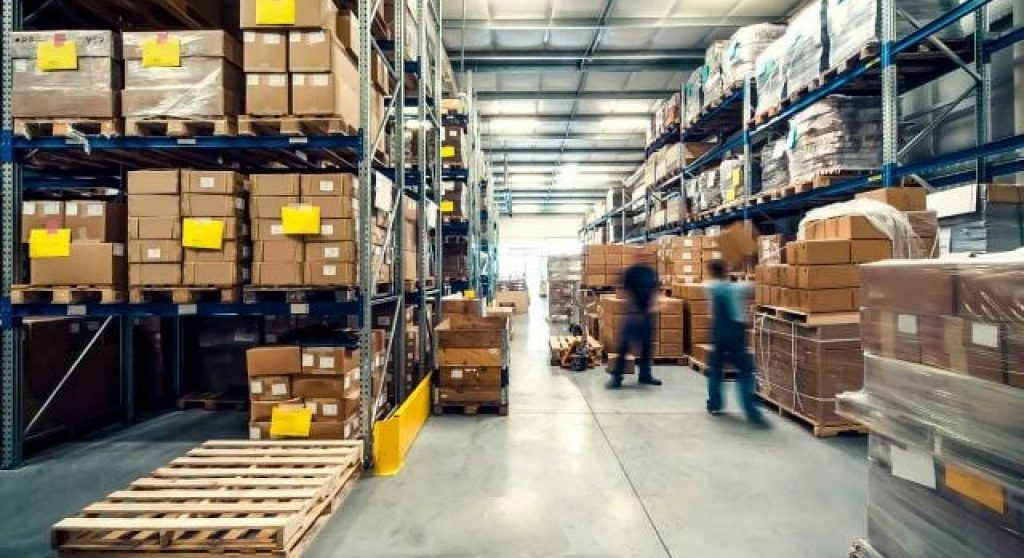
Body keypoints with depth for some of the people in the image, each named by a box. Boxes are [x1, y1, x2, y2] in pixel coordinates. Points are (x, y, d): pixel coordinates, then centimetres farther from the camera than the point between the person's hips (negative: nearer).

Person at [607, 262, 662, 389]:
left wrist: (650, 306, -6)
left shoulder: (651, 272, 8)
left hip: (647, 313, 4)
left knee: (647, 345, 11)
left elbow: (654, 291, 9)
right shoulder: (631, 272, -4)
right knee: (624, 346, -6)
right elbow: (627, 292, -5)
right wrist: (634, 308, -13)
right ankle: (616, 377, -1)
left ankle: (645, 374, 26)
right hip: (633, 313, -4)